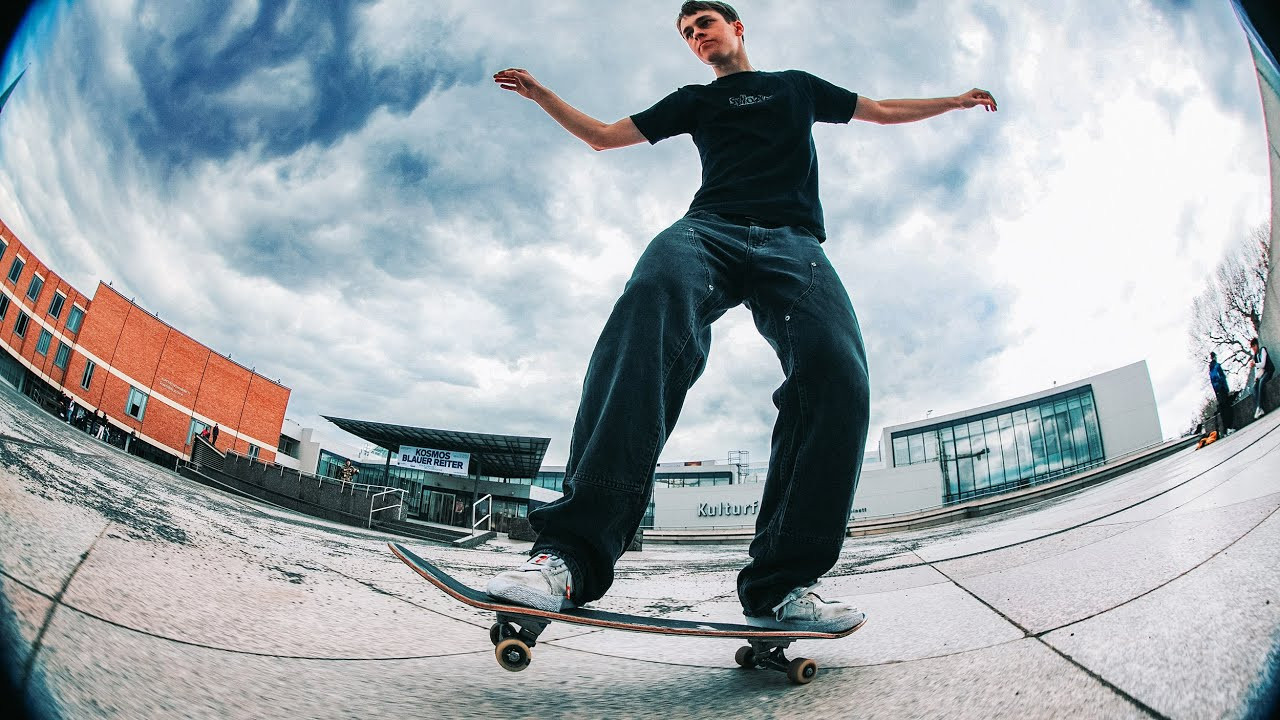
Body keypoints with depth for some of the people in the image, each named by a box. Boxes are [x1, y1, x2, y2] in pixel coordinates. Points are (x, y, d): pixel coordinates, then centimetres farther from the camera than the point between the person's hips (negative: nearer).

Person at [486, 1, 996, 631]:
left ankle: (779, 585, -29)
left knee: (837, 374, -30)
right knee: (653, 301, -39)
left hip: (792, 241, 2)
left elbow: (882, 110, 47)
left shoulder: (796, 85, 36)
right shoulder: (695, 101, 33)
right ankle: (572, 553, -51)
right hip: (710, 227, -1)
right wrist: (540, 95, 23)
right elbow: (603, 136, 33)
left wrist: (956, 100, 50)